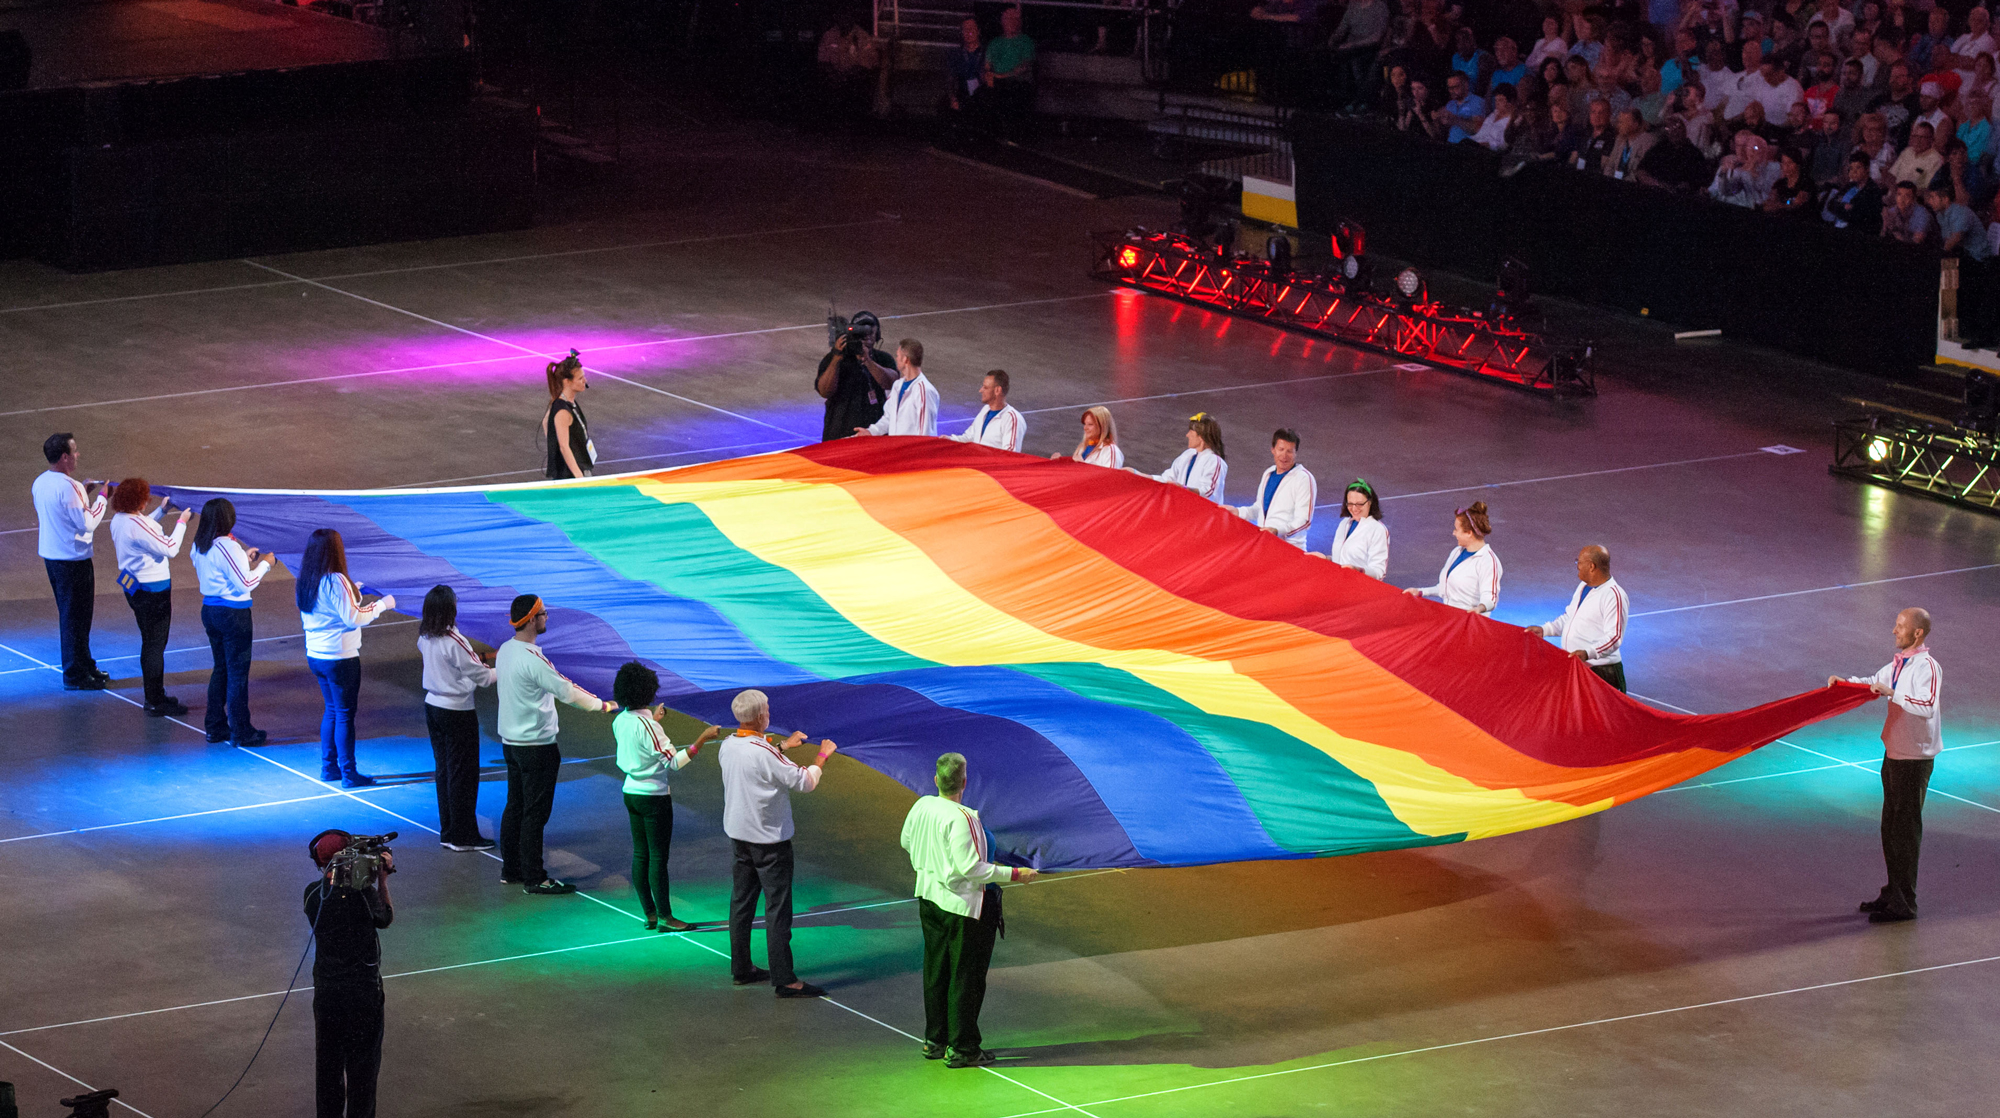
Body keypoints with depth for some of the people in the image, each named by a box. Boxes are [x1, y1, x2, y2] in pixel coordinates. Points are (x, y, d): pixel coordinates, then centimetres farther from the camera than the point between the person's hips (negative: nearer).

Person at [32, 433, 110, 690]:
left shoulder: (41, 482, 4)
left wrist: (83, 492, 13)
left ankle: (85, 666, 31)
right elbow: (88, 523, -21)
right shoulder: (68, 487, -24)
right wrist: (101, 498, -9)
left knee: (69, 615, 20)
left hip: (50, 555, 9)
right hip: (73, 560, -9)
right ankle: (75, 676, 8)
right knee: (76, 617, 1)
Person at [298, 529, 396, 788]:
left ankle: (328, 767, 24)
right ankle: (348, 774, 4)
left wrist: (352, 593, 22)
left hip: (315, 656, 8)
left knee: (331, 709, 20)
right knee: (345, 714, 0)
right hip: (340, 658, -8)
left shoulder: (306, 581, 5)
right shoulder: (335, 581, -20)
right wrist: (382, 604, -9)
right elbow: (352, 618, -21)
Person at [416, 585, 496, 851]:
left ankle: (447, 831, 22)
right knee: (463, 774, 3)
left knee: (444, 770, 16)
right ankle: (463, 836, 8)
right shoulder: (454, 642, -22)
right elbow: (481, 677, -15)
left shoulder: (425, 638, 0)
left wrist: (478, 660, 9)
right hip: (457, 713, -8)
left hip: (433, 707, 8)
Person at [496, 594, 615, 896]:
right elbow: (566, 692, -20)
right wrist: (602, 705, -8)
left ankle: (510, 869, 25)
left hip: (511, 742, 9)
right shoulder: (532, 658, -23)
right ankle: (534, 879, 2)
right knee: (535, 812, -2)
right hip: (536, 746, -9)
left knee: (515, 807, 17)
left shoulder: (506, 650, 4)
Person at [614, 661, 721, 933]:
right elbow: (673, 761, -23)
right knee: (658, 857, 0)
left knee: (640, 855, 12)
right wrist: (702, 740, -24)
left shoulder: (620, 721, 2)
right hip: (654, 796, -8)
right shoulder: (647, 725, -23)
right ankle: (665, 917, 6)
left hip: (631, 793, 8)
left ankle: (650, 914, 18)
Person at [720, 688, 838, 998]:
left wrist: (783, 747, 26)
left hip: (738, 835, 8)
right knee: (778, 908, -3)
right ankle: (784, 980, -2)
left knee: (741, 901, 17)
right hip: (770, 840, -8)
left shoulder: (728, 746, -2)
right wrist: (822, 756, -1)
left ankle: (741, 968, 25)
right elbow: (805, 782, -17)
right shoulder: (764, 753, -25)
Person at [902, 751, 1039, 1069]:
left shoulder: (921, 807, -2)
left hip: (929, 897, 8)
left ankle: (934, 1040, 27)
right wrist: (1013, 874, -20)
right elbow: (969, 868, -26)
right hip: (962, 905, -8)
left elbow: (907, 841, 15)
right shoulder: (960, 818, -25)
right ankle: (961, 1048, 7)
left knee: (936, 971, 18)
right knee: (966, 977, 2)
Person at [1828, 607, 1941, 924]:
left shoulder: (1927, 667, -20)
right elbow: (1875, 682, 26)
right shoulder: (1899, 663, 9)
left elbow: (1927, 707, -35)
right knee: (1890, 826, 17)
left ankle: (1905, 904, 1)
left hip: (1914, 759, -10)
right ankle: (1893, 892, 29)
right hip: (1895, 753, 10)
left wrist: (1893, 694, -32)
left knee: (1906, 828, -4)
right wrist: (1844, 682, 11)